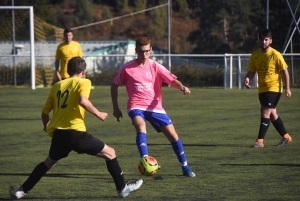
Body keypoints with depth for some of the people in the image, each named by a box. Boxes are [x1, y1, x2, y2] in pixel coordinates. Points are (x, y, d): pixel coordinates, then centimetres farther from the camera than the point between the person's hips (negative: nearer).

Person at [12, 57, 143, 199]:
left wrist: (46, 126, 39)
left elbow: (45, 112, 20)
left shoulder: (57, 86, 18)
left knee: (49, 162, 29)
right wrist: (98, 114, -5)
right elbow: (82, 101, -18)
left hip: (57, 134, 5)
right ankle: (122, 188, 8)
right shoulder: (83, 82, 4)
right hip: (75, 132, -5)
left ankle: (22, 190, 25)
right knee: (110, 153, 8)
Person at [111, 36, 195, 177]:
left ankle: (185, 167, 13)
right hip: (136, 106, -2)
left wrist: (182, 87, -29)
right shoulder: (127, 68, -1)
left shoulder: (156, 67, 2)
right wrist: (116, 108, 10)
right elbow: (114, 86, 11)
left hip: (154, 107, 2)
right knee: (141, 127, -34)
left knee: (172, 134, -2)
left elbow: (172, 80, -6)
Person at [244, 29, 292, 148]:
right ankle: (286, 136, 28)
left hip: (274, 88, -7)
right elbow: (251, 71, 8)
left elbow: (285, 71, -7)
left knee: (265, 112, -14)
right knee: (272, 114, 13)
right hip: (262, 88, 7)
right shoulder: (255, 55, 3)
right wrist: (247, 79, -15)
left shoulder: (275, 55, -12)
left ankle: (260, 140, -14)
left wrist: (287, 88, -11)